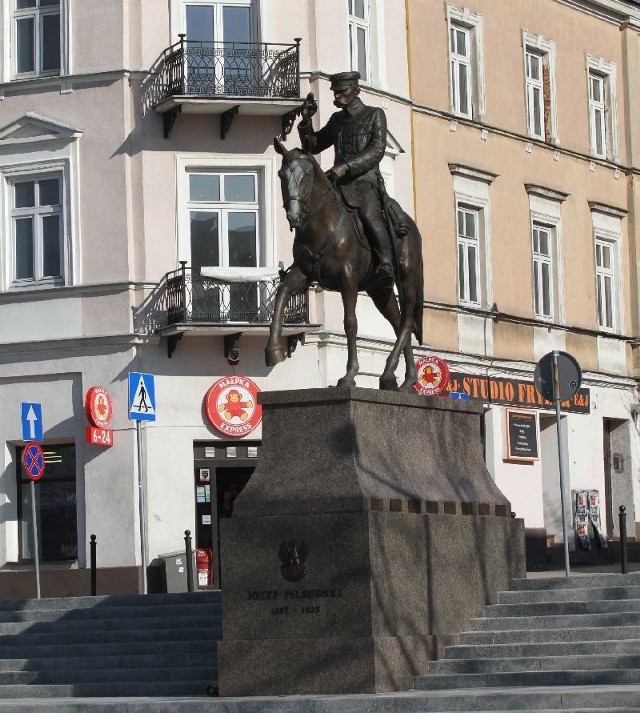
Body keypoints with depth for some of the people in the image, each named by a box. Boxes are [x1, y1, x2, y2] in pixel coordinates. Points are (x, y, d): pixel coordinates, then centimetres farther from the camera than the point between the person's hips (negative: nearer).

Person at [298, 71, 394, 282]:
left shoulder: (374, 115, 5)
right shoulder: (336, 119, 21)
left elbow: (377, 149, -9)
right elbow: (313, 146, 25)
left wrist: (347, 166, -21)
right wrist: (306, 122, 6)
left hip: (366, 180, -7)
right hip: (338, 183, 7)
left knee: (369, 215, -32)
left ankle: (386, 264, -35)